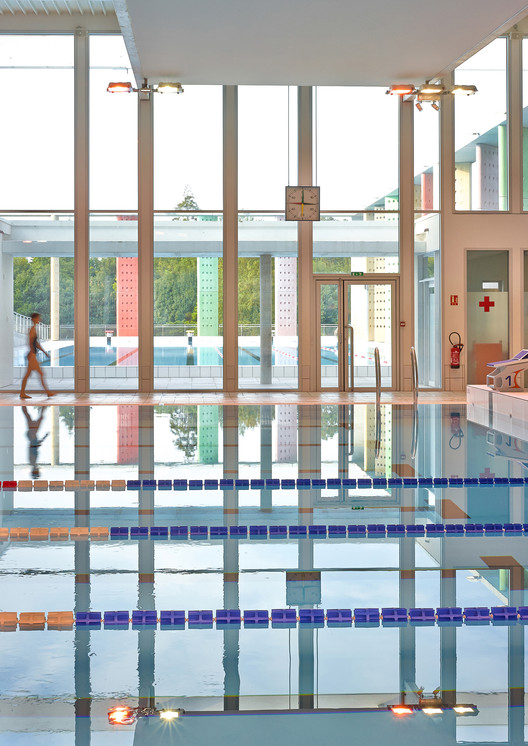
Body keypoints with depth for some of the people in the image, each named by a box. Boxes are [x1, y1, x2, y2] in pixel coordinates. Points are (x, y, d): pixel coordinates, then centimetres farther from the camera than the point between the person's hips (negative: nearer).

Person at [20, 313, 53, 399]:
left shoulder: (34, 329, 17)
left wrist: (44, 351, 22)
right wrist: (32, 353, -24)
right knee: (41, 374, -7)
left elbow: (37, 343, 23)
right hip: (32, 355, -10)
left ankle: (22, 393, 10)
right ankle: (47, 392, -5)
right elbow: (30, 343, -19)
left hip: (32, 356, 10)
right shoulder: (33, 329, -13)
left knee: (27, 375, 9)